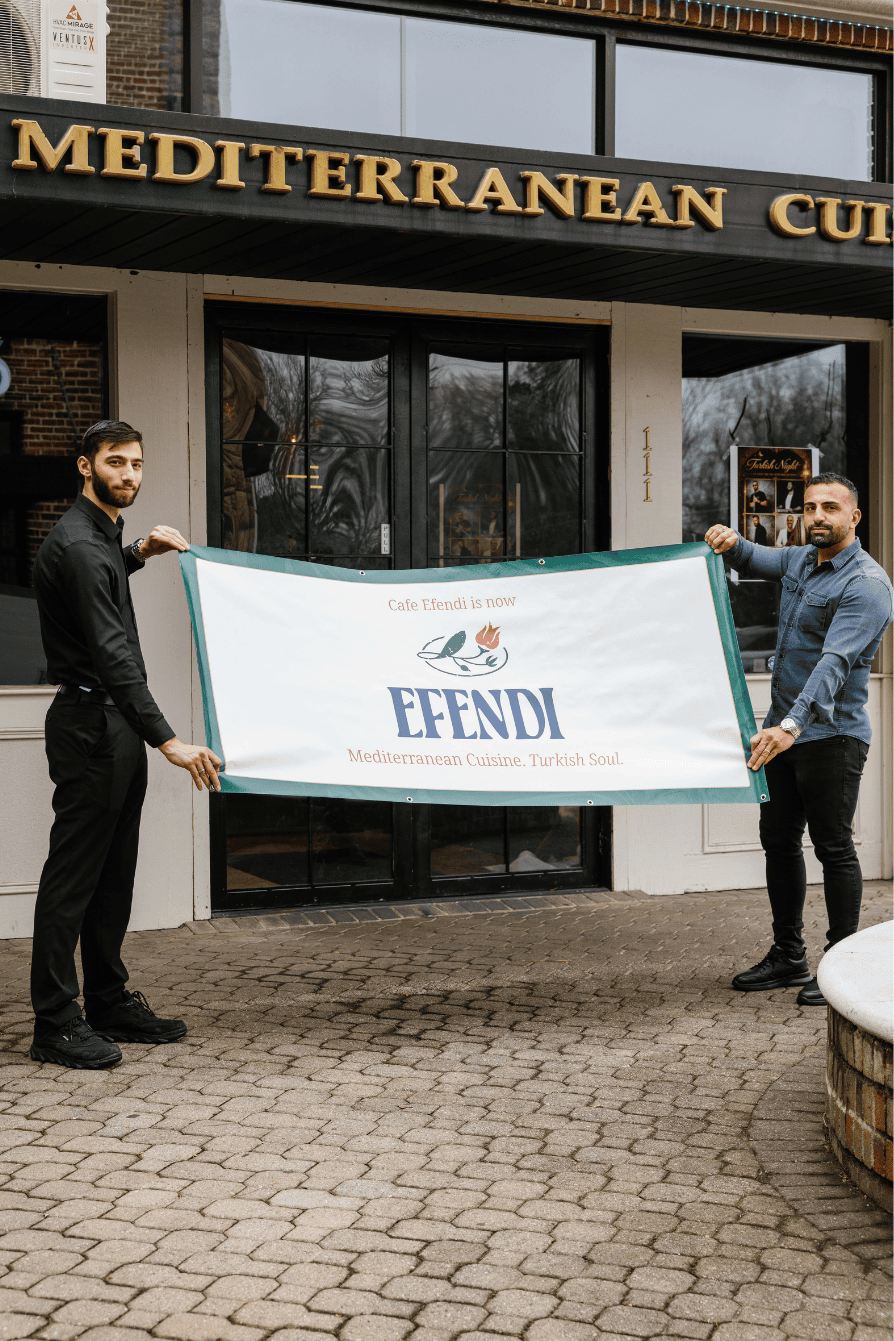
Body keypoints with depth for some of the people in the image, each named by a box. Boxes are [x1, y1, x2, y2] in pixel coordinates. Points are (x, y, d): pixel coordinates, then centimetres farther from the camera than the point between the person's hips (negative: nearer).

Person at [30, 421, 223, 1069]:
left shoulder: (103, 533, 13)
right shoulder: (77, 543, -18)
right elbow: (111, 652, -27)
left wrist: (138, 552, 19)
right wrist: (167, 739, -34)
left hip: (118, 724, 10)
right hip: (90, 724, -10)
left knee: (114, 871, 14)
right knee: (74, 872, -5)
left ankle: (110, 1003, 23)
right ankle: (55, 1023, 0)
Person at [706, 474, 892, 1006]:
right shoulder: (801, 560, 11)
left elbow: (835, 663, -29)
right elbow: (755, 561, 30)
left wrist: (792, 726, -40)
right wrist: (732, 543, 3)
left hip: (832, 735, -9)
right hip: (783, 729, 9)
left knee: (834, 847, -3)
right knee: (778, 841, 12)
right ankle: (788, 956, 23)